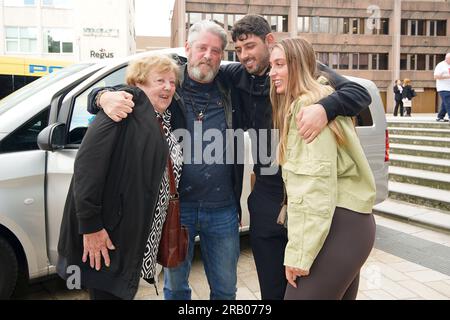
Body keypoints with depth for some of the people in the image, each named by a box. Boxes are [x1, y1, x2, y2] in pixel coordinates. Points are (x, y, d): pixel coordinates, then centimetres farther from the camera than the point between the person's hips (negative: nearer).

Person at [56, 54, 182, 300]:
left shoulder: (163, 121, 13)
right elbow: (87, 163, -22)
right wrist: (90, 225, -24)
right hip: (107, 231, -8)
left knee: (124, 292, 20)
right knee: (108, 293, 6)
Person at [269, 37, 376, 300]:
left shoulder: (308, 105, -13)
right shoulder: (322, 96, 19)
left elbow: (315, 183, -21)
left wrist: (298, 254, -21)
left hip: (340, 226, -10)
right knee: (338, 295, 19)